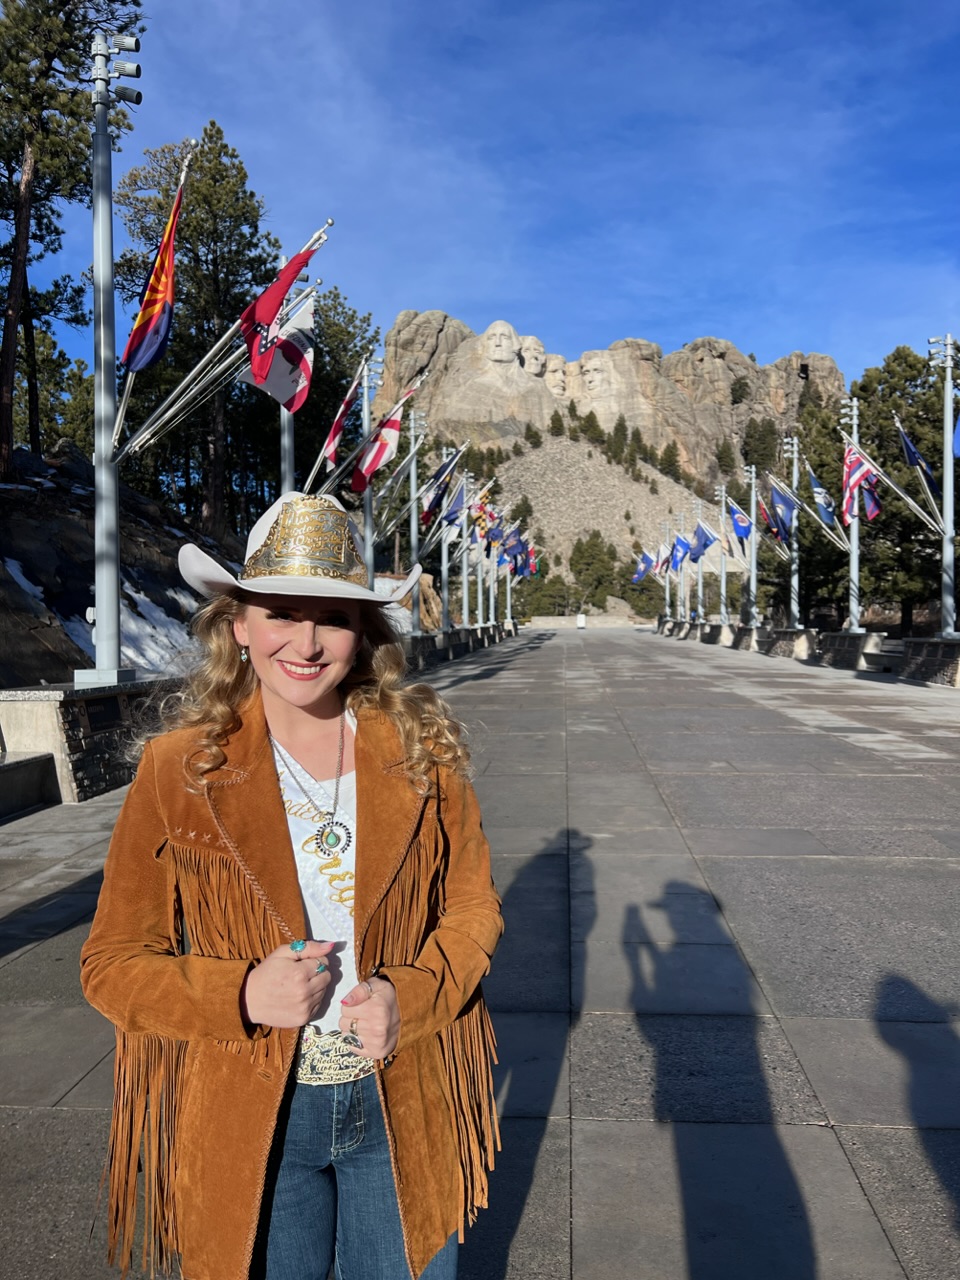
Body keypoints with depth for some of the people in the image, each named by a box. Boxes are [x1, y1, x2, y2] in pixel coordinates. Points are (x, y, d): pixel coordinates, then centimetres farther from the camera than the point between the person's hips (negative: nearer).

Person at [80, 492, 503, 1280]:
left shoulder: (420, 749, -7)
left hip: (406, 1107, 2)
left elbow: (472, 906, 2)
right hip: (250, 1122, -1)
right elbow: (113, 963, -5)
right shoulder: (178, 770, -11)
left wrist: (409, 996, -16)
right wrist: (244, 996, -21)